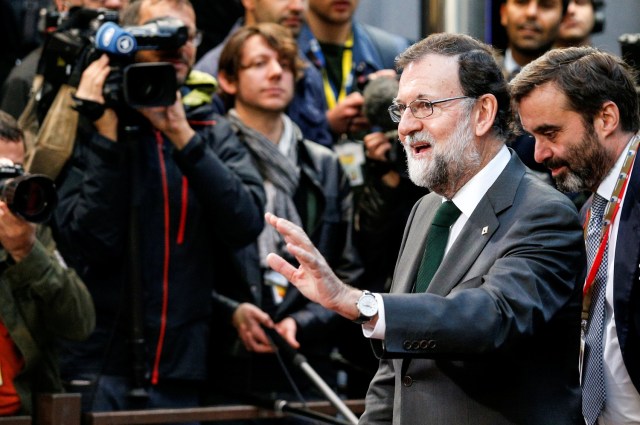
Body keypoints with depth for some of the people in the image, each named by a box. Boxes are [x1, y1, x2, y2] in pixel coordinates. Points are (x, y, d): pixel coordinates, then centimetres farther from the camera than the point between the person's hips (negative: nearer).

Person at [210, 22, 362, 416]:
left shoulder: (325, 168, 15)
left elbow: (348, 274, 12)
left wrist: (302, 322, -3)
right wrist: (230, 311, -14)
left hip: (308, 364, 3)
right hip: (228, 365, -3)